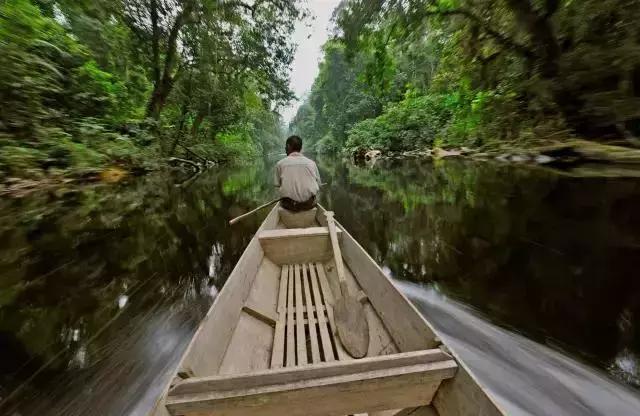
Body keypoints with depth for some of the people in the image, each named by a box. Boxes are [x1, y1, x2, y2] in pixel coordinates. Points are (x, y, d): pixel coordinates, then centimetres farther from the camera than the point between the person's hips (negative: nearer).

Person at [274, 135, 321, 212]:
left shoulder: (280, 163, -1)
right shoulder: (311, 163, 2)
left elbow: (278, 185, 1)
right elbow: (318, 184, 6)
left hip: (289, 205, 0)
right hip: (309, 204, 1)